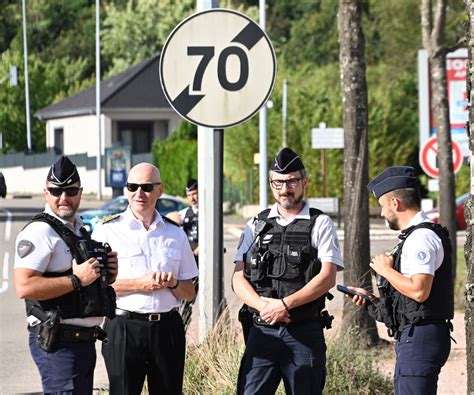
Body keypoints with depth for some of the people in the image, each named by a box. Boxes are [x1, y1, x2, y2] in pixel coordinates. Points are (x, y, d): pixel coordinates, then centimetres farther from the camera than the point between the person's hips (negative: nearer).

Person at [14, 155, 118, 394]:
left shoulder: (79, 230, 18)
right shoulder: (39, 232, -12)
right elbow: (24, 287, -25)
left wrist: (106, 275, 7)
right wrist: (76, 280, -20)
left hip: (84, 339, 10)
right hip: (58, 342, -10)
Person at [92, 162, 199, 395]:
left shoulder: (175, 234, 13)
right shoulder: (107, 231, 2)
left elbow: (189, 293, 15)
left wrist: (172, 282, -7)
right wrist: (140, 284, -15)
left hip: (167, 329, 3)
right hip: (124, 329, -3)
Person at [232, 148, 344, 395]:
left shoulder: (319, 224, 4)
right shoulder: (257, 225, 13)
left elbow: (327, 278, -7)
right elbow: (238, 278, 8)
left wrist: (285, 304, -15)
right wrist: (264, 305, -11)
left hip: (305, 333, -2)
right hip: (262, 330, 2)